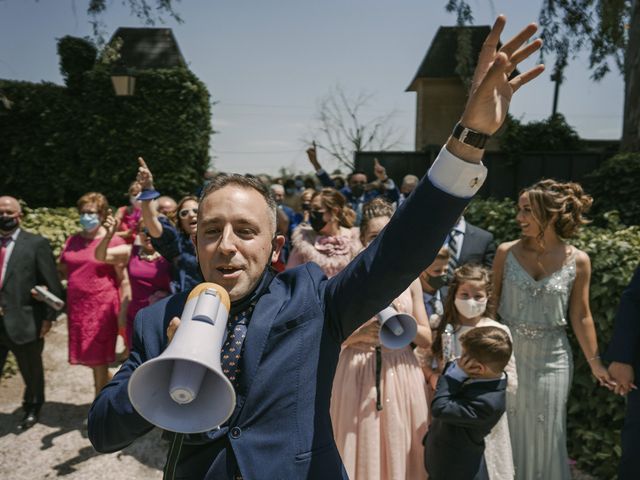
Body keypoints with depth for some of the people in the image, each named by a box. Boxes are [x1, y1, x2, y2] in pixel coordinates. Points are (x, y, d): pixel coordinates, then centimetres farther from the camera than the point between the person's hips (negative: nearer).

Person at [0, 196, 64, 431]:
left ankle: (32, 409, 41)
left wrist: (49, 317, -10)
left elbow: (52, 283, -7)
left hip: (25, 322, -3)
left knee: (32, 372, 16)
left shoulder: (36, 243, -6)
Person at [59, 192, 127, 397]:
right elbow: (62, 270, 21)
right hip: (77, 306, 5)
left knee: (98, 360, 2)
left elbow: (123, 279, -7)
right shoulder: (72, 241, 9)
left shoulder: (114, 241, -6)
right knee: (87, 357, 13)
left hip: (102, 308, -5)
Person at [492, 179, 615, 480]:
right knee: (507, 430, 13)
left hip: (551, 359, 0)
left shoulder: (577, 261, -7)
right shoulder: (507, 252, -7)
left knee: (545, 433, 14)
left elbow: (580, 316, 1)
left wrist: (594, 362, 5)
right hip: (506, 354, 0)